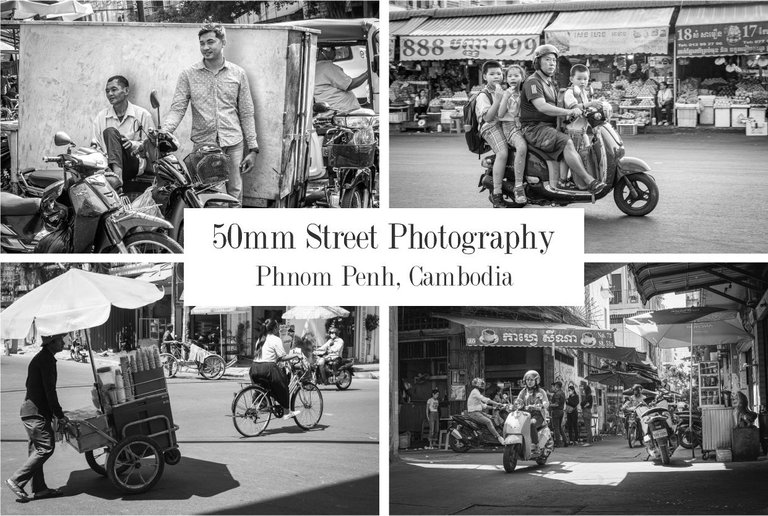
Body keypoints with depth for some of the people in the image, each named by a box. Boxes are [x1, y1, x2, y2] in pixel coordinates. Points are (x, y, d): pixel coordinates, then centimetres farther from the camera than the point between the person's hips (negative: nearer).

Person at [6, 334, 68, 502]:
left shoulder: (40, 358, 17)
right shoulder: (47, 360, -15)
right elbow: (50, 391, -18)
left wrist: (55, 413, 23)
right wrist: (60, 415, -12)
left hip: (32, 411, 10)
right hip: (37, 412, -10)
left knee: (37, 449, 11)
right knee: (45, 447, -8)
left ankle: (39, 488, 15)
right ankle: (16, 480, -7)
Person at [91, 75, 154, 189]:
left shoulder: (142, 114, 8)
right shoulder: (101, 116, 17)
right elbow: (95, 144, 14)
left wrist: (133, 144, -13)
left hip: (134, 165, -2)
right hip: (107, 165, 3)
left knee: (110, 132, -29)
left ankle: (117, 173, -47)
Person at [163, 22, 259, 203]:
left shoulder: (238, 74, 7)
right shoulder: (188, 75, 4)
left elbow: (247, 114, 8)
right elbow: (177, 109, -2)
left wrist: (252, 149, 4)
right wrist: (164, 131, -21)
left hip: (233, 144, 1)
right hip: (202, 145, 0)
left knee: (234, 194, 3)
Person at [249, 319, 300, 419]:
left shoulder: (261, 339, 19)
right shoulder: (276, 339, -4)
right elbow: (282, 357, -8)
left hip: (254, 368, 7)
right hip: (267, 368, -7)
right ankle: (287, 412, 12)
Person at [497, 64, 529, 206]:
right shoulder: (505, 94, 8)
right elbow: (500, 114, -3)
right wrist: (506, 97, -10)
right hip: (509, 126, -5)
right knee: (522, 146, -35)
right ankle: (518, 186, -34)